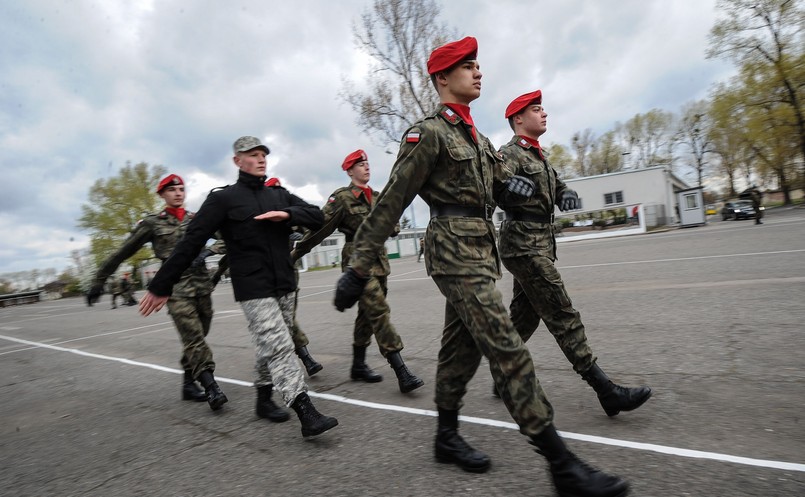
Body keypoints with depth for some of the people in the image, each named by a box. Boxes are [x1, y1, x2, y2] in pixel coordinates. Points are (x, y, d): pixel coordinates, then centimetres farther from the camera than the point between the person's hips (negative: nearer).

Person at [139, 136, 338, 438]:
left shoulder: (280, 196, 12)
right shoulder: (223, 198, -2)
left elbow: (317, 217, 6)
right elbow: (191, 243, -5)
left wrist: (288, 214, -13)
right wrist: (161, 286, -4)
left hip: (285, 286, 5)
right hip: (253, 290, -5)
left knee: (270, 347, 15)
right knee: (279, 348, -11)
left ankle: (264, 399, 32)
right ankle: (307, 414, -10)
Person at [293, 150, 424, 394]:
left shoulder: (377, 197, 13)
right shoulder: (342, 197, -7)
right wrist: (296, 252, -6)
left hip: (379, 260, 7)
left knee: (367, 314, 13)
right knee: (380, 312, -12)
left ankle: (359, 365, 28)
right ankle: (402, 373, -10)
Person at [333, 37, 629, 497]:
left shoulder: (476, 137, 21)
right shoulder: (429, 132, -5)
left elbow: (505, 191, 20)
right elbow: (390, 204, -10)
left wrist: (517, 185, -6)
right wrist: (359, 269, -12)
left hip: (481, 250, 9)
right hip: (456, 251, -9)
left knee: (462, 350, 14)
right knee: (509, 351, -9)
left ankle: (447, 437, 30)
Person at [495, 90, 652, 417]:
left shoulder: (538, 155, 21)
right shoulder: (510, 153, -7)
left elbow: (556, 185, 17)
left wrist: (566, 194, -6)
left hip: (540, 243, 9)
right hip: (524, 245, -9)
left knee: (524, 316, 12)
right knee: (562, 316, -8)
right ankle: (606, 391, -2)